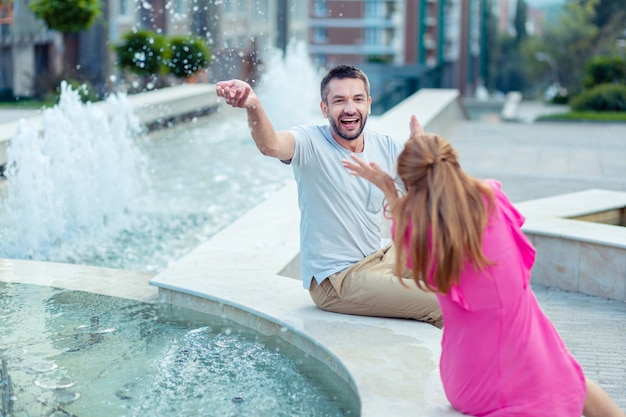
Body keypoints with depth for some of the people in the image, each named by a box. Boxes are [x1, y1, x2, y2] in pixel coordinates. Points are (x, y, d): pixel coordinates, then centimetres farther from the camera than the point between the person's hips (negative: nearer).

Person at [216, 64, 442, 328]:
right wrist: (253, 106, -59)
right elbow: (270, 145, -36)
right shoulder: (311, 143, -15)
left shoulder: (387, 148, 2)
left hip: (378, 260, 7)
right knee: (441, 305, -16)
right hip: (336, 281, -7)